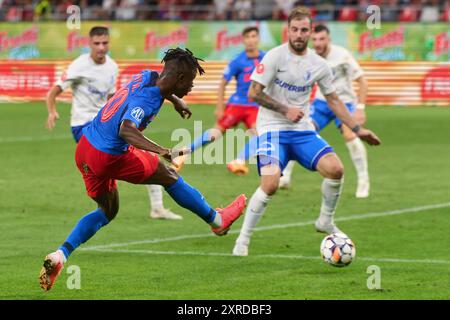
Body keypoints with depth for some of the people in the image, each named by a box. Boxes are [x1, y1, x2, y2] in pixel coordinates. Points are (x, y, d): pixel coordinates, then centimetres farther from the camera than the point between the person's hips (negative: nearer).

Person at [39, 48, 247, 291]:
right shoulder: (147, 99, -24)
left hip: (85, 146, 9)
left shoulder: (147, 77, 2)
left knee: (107, 212, 22)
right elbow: (126, 130, -41)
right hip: (107, 158, -9)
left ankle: (60, 256, 8)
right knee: (169, 177, 10)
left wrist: (177, 102, 41)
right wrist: (164, 151, -49)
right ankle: (217, 220, 26)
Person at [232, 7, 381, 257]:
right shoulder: (275, 56, -10)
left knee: (335, 169, -16)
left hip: (303, 129, 4)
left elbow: (333, 100, 16)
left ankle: (326, 222, 11)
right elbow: (253, 93, -10)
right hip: (272, 128, -4)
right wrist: (285, 110, -15)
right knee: (270, 184, -24)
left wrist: (358, 130, 12)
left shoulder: (318, 65, 4)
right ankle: (243, 239, -6)